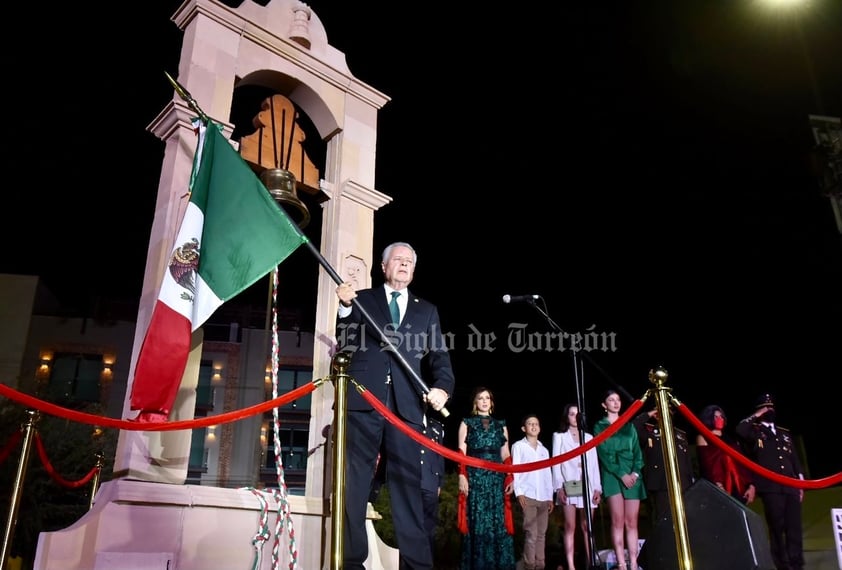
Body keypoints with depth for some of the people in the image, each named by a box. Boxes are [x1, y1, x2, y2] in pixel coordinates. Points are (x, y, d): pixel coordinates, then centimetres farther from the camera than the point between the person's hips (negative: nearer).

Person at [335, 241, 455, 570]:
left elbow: (439, 356, 13)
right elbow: (345, 346, 9)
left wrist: (442, 386, -7)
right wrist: (346, 308, -6)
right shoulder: (362, 299, 17)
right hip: (363, 400, -1)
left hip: (406, 405, 1)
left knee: (407, 484, -1)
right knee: (353, 484, 0)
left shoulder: (427, 310, 21)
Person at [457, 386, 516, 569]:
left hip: (497, 479, 2)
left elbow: (506, 455, 14)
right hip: (474, 478, -2)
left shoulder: (500, 425, 16)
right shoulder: (466, 423, 9)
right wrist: (462, 476, -10)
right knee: (476, 523, -3)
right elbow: (461, 452, 2)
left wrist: (510, 478, 4)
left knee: (498, 523, -1)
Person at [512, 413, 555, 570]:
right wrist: (519, 492, -11)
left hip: (543, 497, 5)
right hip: (527, 496, -5)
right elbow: (515, 470, -2)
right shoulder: (518, 446, 5)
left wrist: (550, 497, 12)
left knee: (541, 534, 4)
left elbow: (548, 474, 18)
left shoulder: (544, 450, 19)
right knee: (531, 534, -11)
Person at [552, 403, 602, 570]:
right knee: (570, 527, -4)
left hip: (587, 486, 3)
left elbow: (594, 464, 13)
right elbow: (556, 463, 2)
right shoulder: (559, 436, 9)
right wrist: (559, 487, -9)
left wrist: (597, 488, 3)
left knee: (587, 527, 3)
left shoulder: (589, 437, 18)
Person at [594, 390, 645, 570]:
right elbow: (604, 454, -3)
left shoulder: (629, 426, 17)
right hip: (612, 476, -3)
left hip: (632, 476, 3)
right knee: (618, 521, -10)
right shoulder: (599, 427, 6)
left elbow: (637, 451, 10)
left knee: (632, 522, 0)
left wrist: (635, 473, -6)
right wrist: (621, 474, -12)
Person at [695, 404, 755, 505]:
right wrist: (718, 486, -18)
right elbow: (706, 464, -6)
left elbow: (743, 464, 16)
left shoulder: (732, 439, 22)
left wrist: (751, 485, 2)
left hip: (739, 488, 5)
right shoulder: (703, 438, 6)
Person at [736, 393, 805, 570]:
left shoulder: (785, 433, 25)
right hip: (771, 486, -4)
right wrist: (755, 416, -2)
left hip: (791, 486, 5)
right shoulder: (754, 431, 9)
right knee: (776, 528, -6)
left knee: (794, 528, 0)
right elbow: (740, 430, -15)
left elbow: (795, 459, 23)